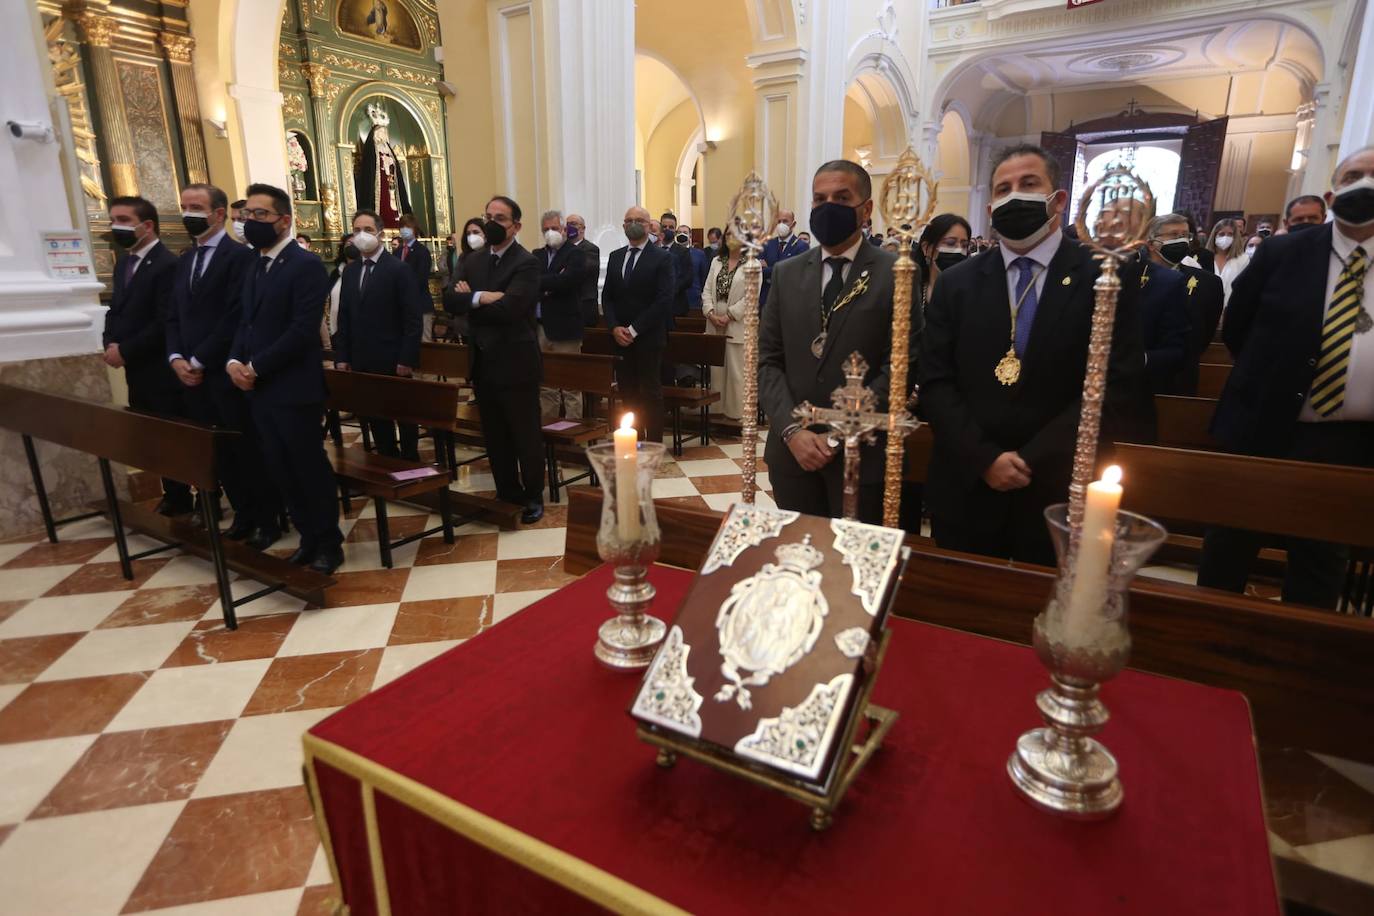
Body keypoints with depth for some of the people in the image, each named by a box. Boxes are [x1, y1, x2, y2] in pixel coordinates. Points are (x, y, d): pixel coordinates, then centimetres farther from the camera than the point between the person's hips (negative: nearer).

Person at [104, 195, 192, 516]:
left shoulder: (168, 265, -15)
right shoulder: (123, 263, 14)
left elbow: (165, 323, -21)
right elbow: (115, 310, 18)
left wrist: (125, 351, -16)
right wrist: (110, 343, -1)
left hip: (162, 372, -9)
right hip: (136, 373, 9)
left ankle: (184, 501, 14)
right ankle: (173, 497, 27)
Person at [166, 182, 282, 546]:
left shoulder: (240, 256, -8)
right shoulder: (184, 260, 17)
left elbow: (236, 317, -15)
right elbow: (174, 316, 16)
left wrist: (200, 361, -14)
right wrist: (176, 358, -1)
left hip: (227, 374, -7)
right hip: (192, 376, 7)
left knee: (249, 450, 1)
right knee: (218, 452, 12)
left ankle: (267, 520, 13)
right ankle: (243, 515, 24)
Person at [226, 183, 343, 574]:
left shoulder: (306, 265, -10)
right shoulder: (255, 268, 18)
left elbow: (303, 329, -18)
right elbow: (247, 323, 17)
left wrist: (256, 367, -16)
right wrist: (234, 360, -2)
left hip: (294, 388, -8)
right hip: (259, 390, 8)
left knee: (310, 468, 1)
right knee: (281, 470, 12)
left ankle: (329, 543, 15)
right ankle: (309, 538, 25)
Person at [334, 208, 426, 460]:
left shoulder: (399, 269, -7)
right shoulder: (349, 271, 11)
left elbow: (413, 319, -11)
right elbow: (344, 318, 13)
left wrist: (407, 359, -15)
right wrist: (341, 356, 6)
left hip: (392, 361, -5)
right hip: (361, 361, 6)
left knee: (404, 418, 7)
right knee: (374, 418, 11)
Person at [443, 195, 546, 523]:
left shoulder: (526, 263, -11)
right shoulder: (472, 260, 10)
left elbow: (508, 308, -23)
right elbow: (450, 300, -2)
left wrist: (470, 299, -9)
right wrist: (481, 297, -19)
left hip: (515, 363, -6)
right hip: (483, 362, 7)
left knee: (525, 433, 5)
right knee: (494, 435, 15)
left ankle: (533, 496, 19)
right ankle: (507, 493, 29)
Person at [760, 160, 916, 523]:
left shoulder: (897, 275, -3)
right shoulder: (786, 273, 9)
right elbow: (768, 359, 5)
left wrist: (839, 436, -13)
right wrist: (792, 430, -9)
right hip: (791, 450, 3)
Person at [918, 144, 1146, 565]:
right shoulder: (955, 284, 6)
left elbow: (1119, 384, -7)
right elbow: (935, 383, 0)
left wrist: (1033, 461, -14)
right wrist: (984, 458, -12)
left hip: (1058, 493, -1)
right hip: (967, 490, 2)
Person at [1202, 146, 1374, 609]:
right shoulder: (1282, 253, -1)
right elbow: (1235, 328, 7)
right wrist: (1267, 382, 5)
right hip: (1265, 430, -1)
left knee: (1320, 562, 15)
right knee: (1228, 552, 11)